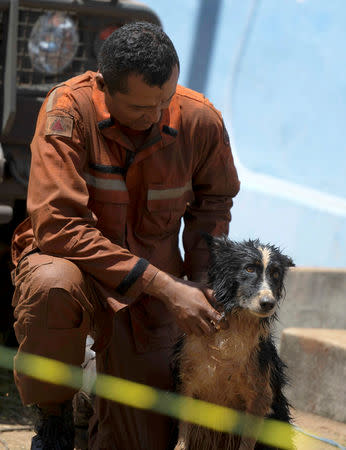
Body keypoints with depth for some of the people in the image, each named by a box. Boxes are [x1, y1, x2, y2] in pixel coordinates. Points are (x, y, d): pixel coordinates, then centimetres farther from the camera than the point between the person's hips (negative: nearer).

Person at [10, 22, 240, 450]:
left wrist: (200, 278, -6)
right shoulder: (68, 110, -21)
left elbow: (213, 200, 11)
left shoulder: (200, 120, -10)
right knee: (52, 285, -40)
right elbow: (58, 225, -27)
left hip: (152, 282, 3)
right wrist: (164, 285, -29)